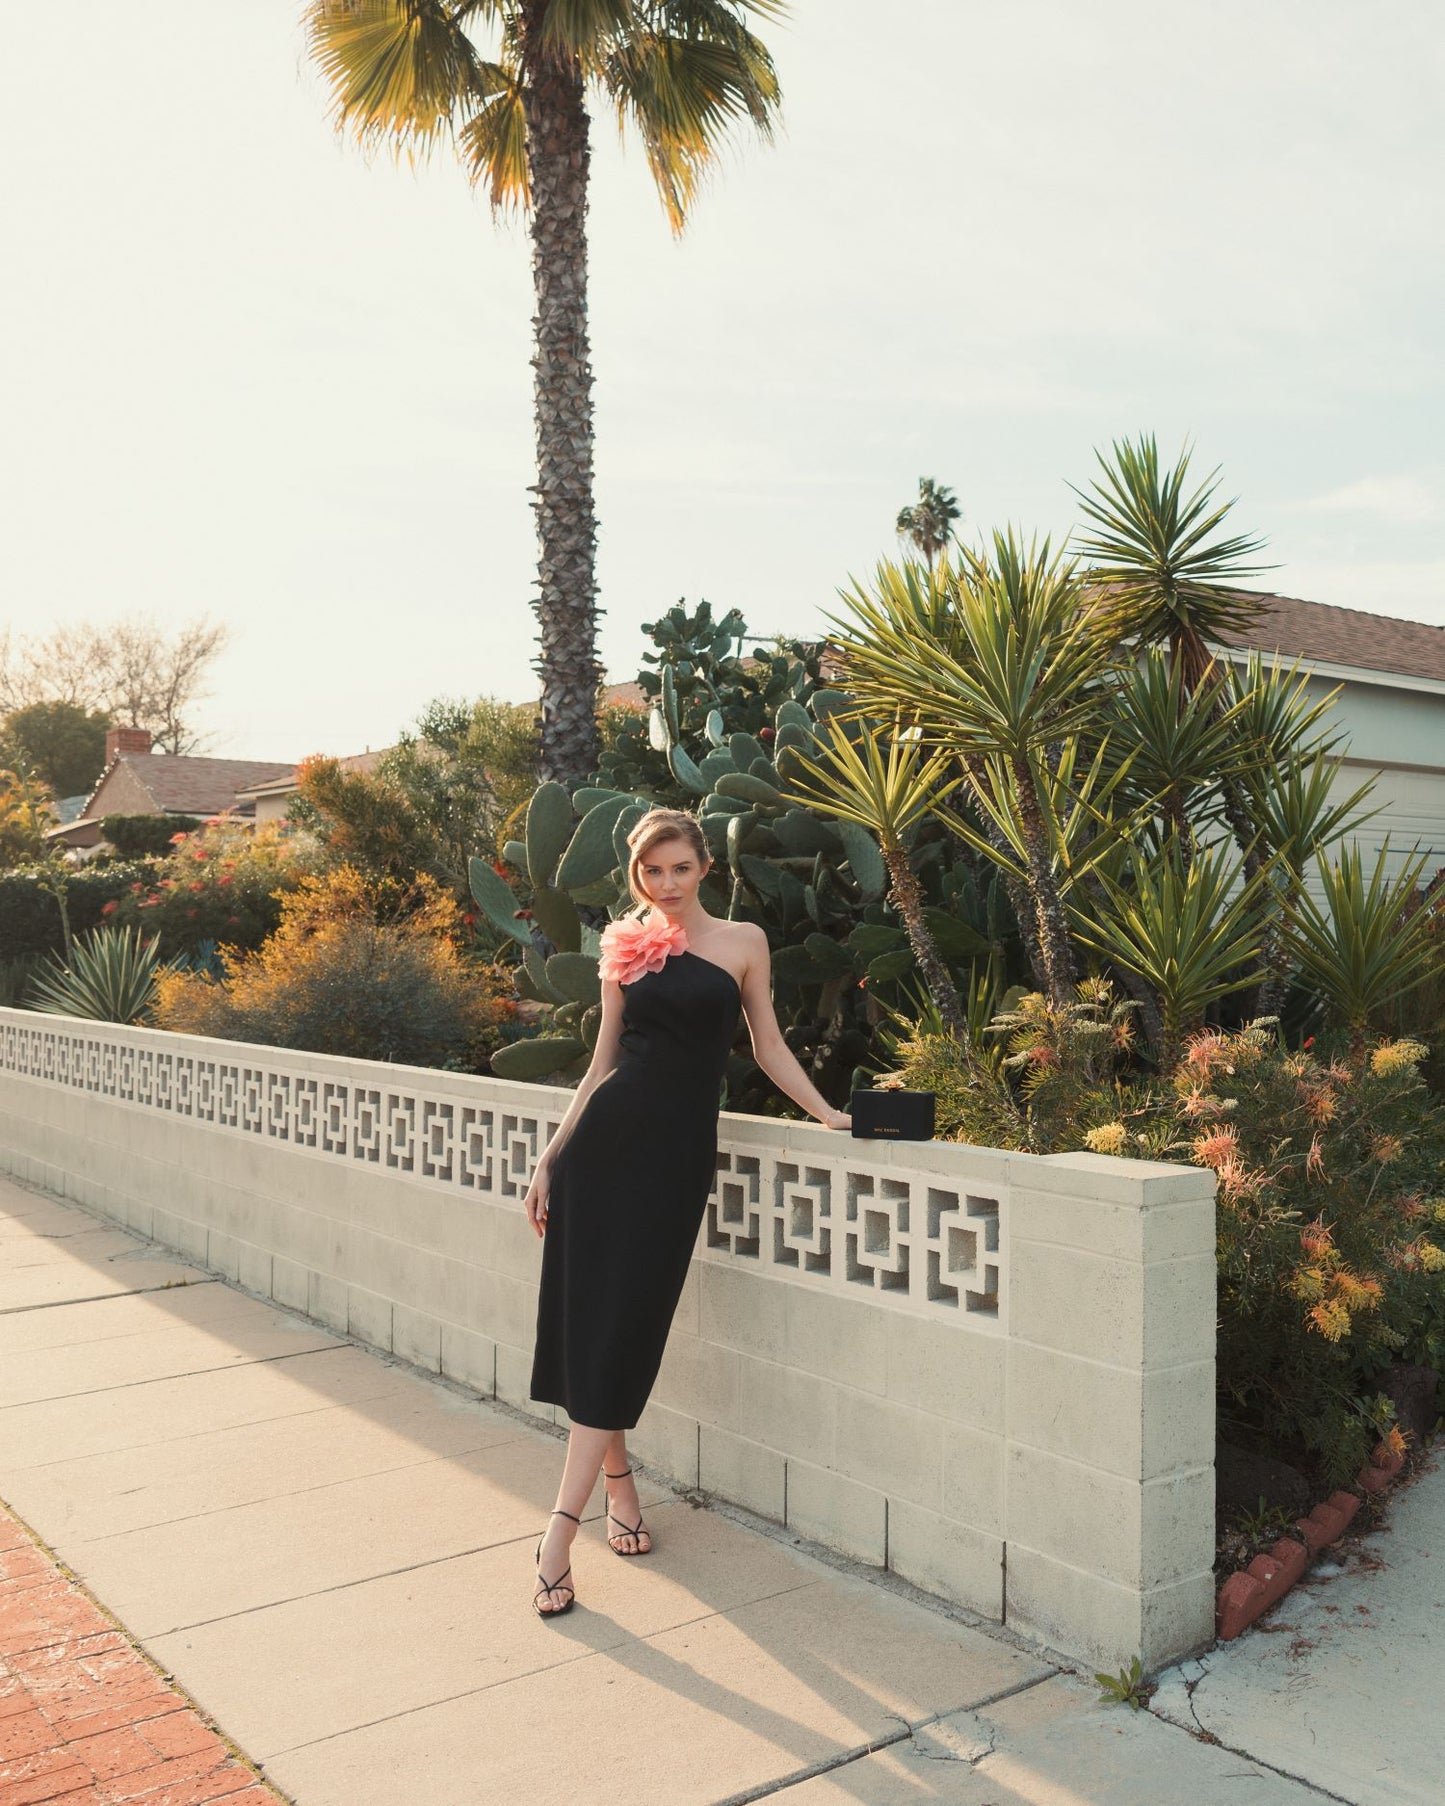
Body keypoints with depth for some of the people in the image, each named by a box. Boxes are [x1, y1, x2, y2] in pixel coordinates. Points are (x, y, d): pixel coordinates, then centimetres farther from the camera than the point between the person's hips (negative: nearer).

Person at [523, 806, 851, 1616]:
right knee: (589, 1315, 2)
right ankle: (618, 1477, 23)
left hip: (677, 1150, -2)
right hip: (603, 1138, 2)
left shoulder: (743, 941, 6)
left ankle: (561, 1529, 0)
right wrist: (551, 1157, 9)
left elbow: (767, 1044, 12)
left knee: (623, 1331, -4)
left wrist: (829, 1114, 4)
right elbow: (604, 1059, 12)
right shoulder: (625, 946, 9)